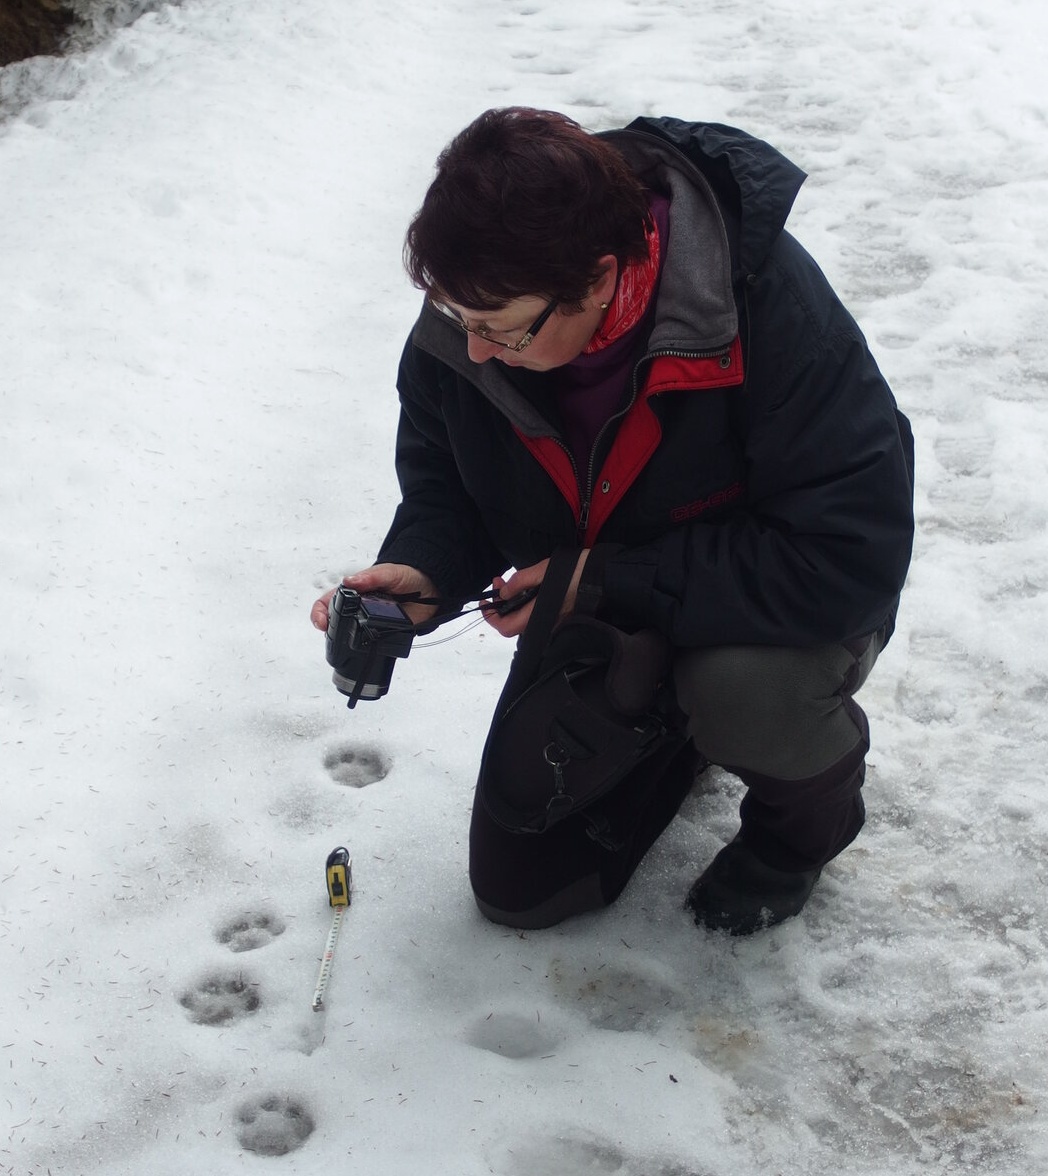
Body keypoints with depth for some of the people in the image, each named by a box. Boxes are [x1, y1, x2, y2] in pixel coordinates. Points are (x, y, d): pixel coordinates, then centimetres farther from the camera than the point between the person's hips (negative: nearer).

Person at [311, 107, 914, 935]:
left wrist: (609, 582, -35)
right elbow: (443, 477, -1)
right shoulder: (466, 322, -20)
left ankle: (811, 811, -2)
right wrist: (421, 569, -24)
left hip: (778, 605, -4)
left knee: (743, 693, -39)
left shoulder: (767, 302, -36)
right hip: (593, 616, 5)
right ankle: (679, 722, 29)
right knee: (520, 888, 5)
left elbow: (853, 553, -37)